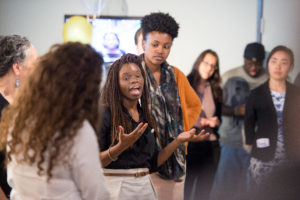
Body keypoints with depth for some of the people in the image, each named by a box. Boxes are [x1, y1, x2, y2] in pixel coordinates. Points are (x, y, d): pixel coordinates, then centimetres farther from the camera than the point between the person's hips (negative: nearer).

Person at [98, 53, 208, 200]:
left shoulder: (146, 117, 11)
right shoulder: (105, 115, -8)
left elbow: (153, 163, 10)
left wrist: (179, 141, 4)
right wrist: (121, 147, -26)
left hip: (145, 186, 5)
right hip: (116, 186, -5)